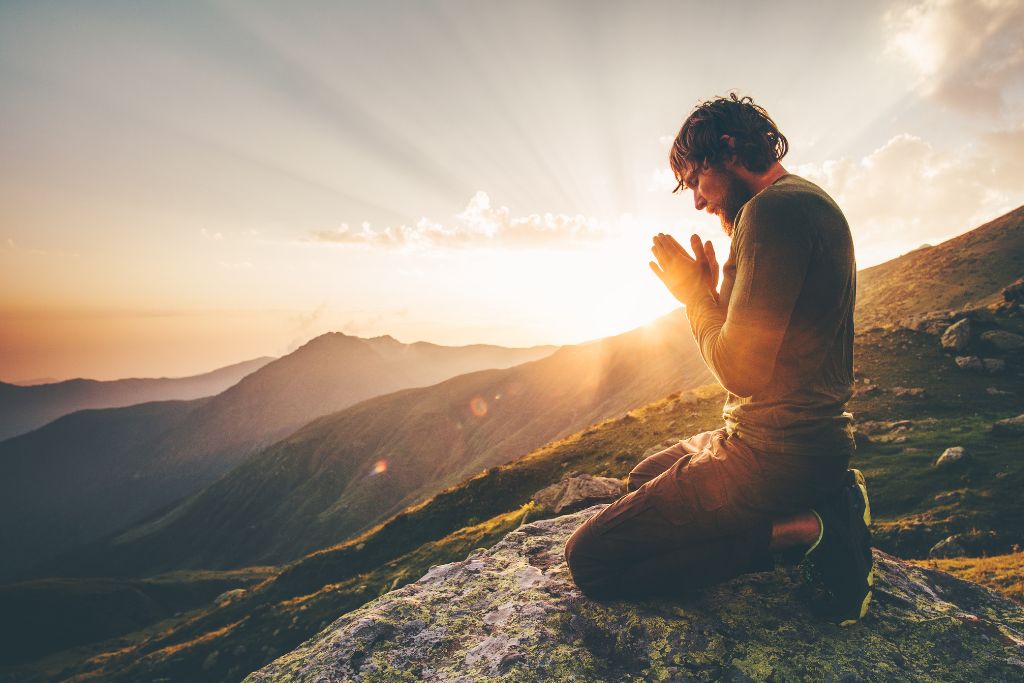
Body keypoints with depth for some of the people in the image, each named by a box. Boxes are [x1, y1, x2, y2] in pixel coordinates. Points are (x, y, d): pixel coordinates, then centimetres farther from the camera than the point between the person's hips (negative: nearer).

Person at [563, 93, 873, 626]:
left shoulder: (774, 208, -18)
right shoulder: (810, 203, 15)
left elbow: (741, 370, -23)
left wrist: (698, 297, -7)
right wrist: (714, 293, 7)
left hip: (775, 457, -10)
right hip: (811, 438, 10)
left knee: (589, 559, -9)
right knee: (644, 478, 31)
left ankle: (793, 532, -7)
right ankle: (818, 507, 13)